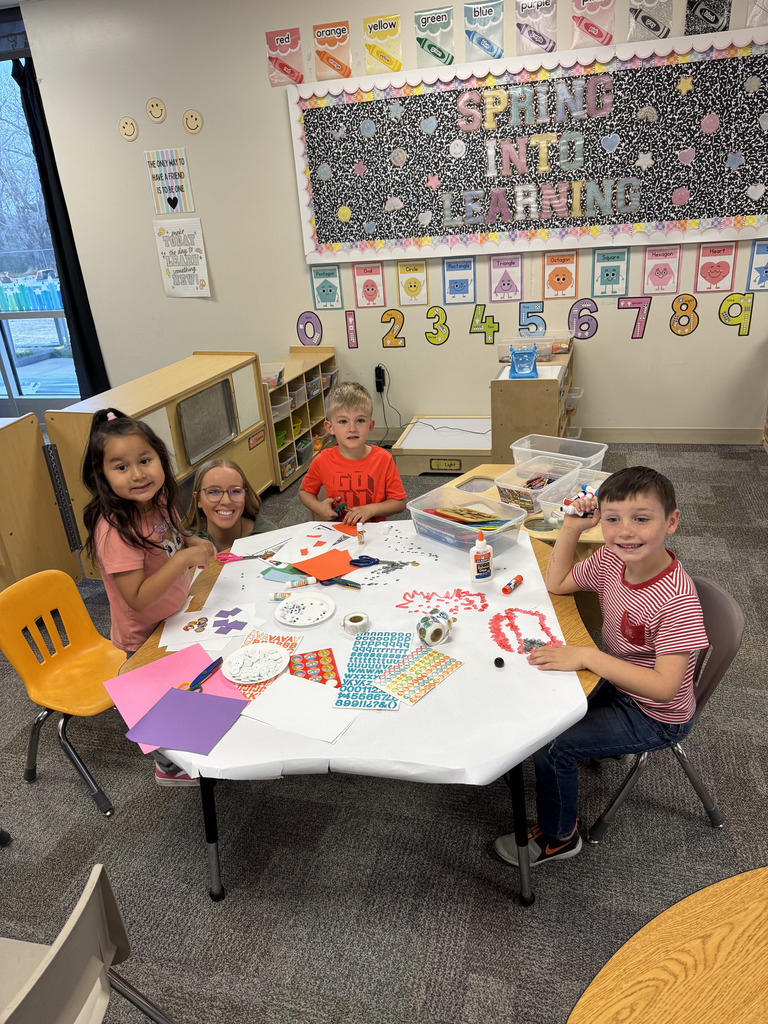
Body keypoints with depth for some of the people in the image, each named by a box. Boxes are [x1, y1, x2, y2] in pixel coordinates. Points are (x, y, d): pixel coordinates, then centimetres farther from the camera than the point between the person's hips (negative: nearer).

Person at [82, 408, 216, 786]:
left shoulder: (156, 502, -10)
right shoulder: (116, 529, -35)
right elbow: (137, 598, -35)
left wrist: (191, 541, -7)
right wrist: (184, 559, -37)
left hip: (176, 617, 8)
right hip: (147, 637, -7)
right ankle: (170, 767, 44)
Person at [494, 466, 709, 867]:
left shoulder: (677, 601, -33)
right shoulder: (612, 558, -13)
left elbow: (664, 687, -34)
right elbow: (556, 584, 2)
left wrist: (586, 656, -40)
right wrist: (570, 528, -11)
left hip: (655, 717, -7)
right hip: (615, 681, 7)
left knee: (551, 746, -14)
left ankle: (558, 838, 14)